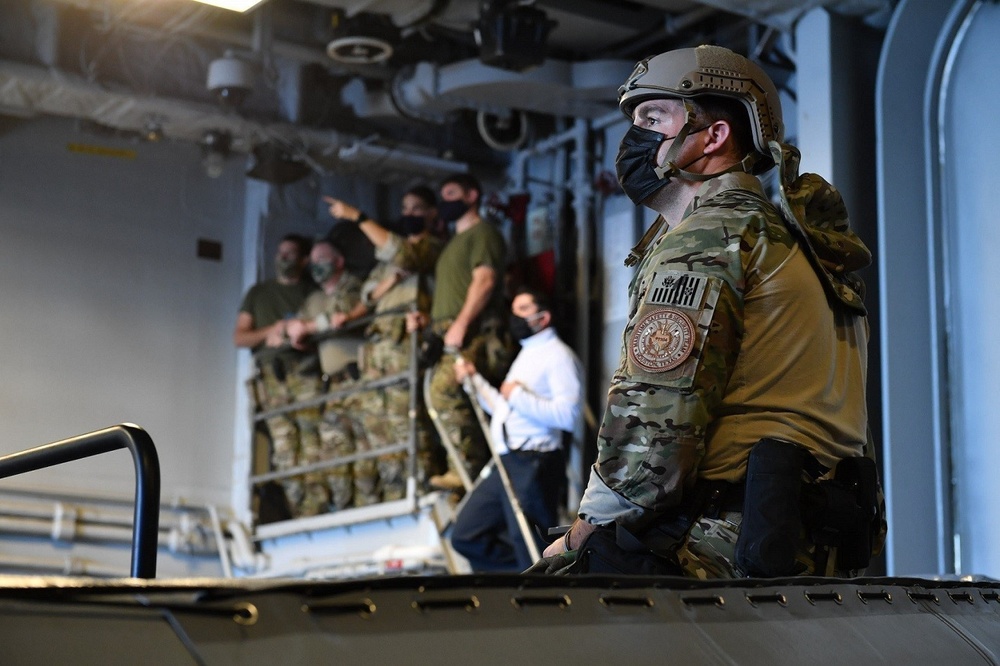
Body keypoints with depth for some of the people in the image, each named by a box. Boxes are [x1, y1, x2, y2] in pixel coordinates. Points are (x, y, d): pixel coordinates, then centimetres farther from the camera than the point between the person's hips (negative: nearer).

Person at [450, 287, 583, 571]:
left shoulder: (557, 355, -6)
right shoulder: (526, 356, 24)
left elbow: (567, 414, -20)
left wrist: (518, 395, -16)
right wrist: (474, 381, 21)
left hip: (534, 466, -10)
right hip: (507, 463, 10)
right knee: (466, 536, 8)